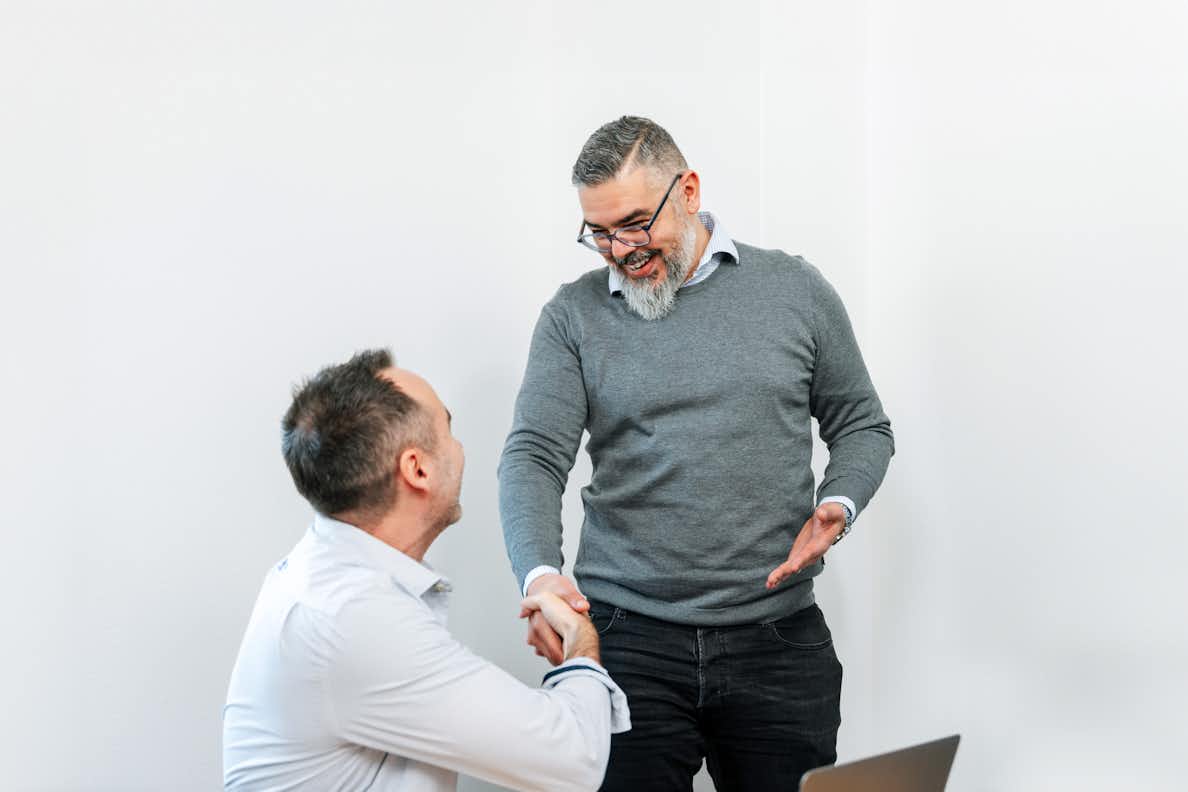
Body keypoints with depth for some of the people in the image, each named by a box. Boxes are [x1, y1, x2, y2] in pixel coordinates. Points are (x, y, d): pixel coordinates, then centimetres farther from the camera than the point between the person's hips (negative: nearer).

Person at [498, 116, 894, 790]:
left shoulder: (795, 290, 5)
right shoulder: (575, 315, 3)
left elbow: (863, 427, 13)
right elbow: (534, 457, -5)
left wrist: (837, 507, -8)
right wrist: (540, 575, -23)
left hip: (778, 640, 1)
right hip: (627, 640, 0)